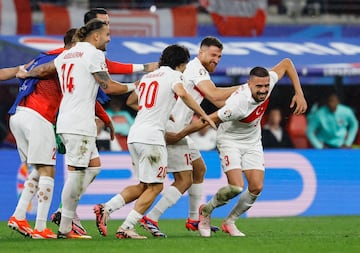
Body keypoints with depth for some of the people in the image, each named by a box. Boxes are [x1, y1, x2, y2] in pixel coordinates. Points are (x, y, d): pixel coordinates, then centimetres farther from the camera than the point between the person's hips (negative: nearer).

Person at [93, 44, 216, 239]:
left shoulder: (147, 77, 23)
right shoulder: (173, 75, 1)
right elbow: (182, 93, -20)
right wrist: (203, 115, -12)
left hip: (134, 135, 8)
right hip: (151, 136, -8)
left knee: (143, 186, 16)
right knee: (154, 187, 0)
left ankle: (106, 208, 2)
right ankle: (126, 227, -7)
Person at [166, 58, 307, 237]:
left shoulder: (268, 81, -20)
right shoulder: (239, 104, -37)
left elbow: (286, 63, -2)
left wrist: (299, 94, -7)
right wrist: (178, 136, -21)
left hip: (252, 142, 6)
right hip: (230, 140, -6)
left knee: (256, 187, -5)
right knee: (236, 187, -21)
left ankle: (229, 222, 17)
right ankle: (206, 211, 8)